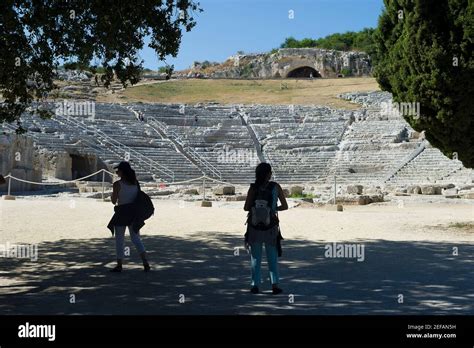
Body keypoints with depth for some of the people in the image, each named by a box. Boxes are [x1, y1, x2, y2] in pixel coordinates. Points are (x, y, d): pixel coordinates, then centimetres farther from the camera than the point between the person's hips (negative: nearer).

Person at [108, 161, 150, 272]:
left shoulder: (117, 184, -12)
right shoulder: (135, 182, 4)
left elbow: (114, 201, -7)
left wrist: (113, 194, 11)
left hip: (122, 213, -5)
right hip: (134, 212, 5)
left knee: (119, 240, 8)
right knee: (136, 238, 10)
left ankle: (119, 265, 11)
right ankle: (145, 262, -3)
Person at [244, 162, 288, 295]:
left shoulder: (253, 188, -7)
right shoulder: (275, 187, -6)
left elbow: (246, 208, -7)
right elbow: (285, 206, -1)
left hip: (254, 228, 0)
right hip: (270, 228, 0)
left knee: (255, 258, 10)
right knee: (272, 258, 11)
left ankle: (255, 285, 12)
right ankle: (275, 285, 9)